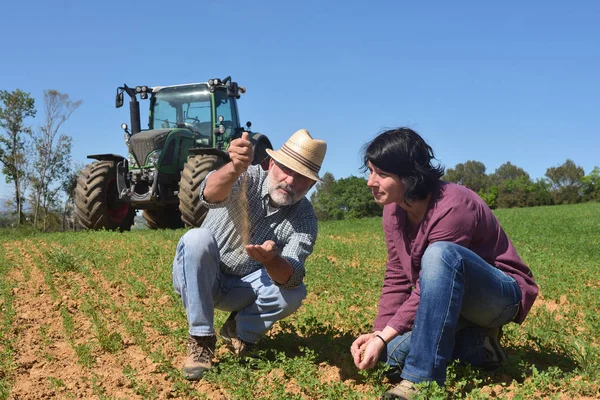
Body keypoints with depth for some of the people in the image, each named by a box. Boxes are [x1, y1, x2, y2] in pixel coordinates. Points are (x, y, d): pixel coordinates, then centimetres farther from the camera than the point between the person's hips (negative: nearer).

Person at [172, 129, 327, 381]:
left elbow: (291, 278, -27)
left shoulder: (305, 219, -12)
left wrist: (271, 260, -50)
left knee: (294, 293, -25)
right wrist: (234, 168, -64)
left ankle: (239, 331, 5)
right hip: (197, 280, -1)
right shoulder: (247, 178, -17)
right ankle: (201, 339, -20)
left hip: (242, 289, 2)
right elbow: (211, 194, -42)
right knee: (198, 238, -32)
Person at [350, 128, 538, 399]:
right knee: (394, 350, -16)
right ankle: (477, 343, 6)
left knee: (439, 253, -38)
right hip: (451, 300, 7)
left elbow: (427, 287, -28)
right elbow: (397, 278, -2)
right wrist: (378, 333, -14)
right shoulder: (393, 211, -5)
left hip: (501, 296, -7)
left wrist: (384, 337, -28)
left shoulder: (452, 208, -28)